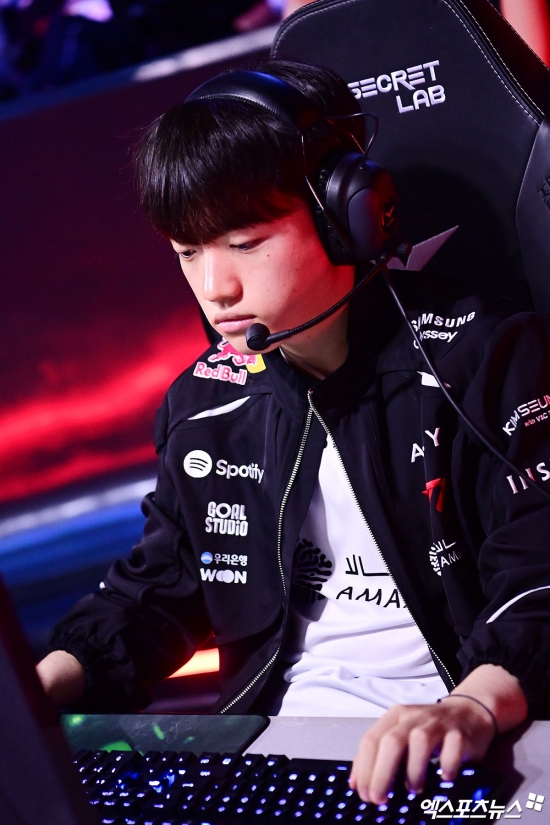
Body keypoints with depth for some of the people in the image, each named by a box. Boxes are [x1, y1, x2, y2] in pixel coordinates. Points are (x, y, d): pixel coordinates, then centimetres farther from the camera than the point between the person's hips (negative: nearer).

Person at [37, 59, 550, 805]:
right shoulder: (202, 403, 10)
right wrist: (44, 684, 3)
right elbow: (157, 589, 20)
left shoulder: (484, 353, -6)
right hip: (284, 733, 5)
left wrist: (474, 705, -32)